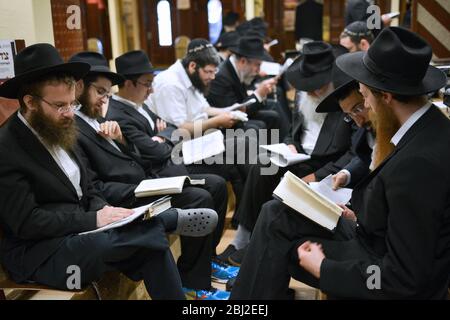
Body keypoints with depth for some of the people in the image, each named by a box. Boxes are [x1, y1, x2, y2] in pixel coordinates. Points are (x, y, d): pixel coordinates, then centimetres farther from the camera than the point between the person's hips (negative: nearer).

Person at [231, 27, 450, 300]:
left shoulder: (417, 164, -32)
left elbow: (404, 280, -27)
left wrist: (322, 267, -18)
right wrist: (359, 213, 1)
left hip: (391, 282, -8)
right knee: (276, 214, 6)